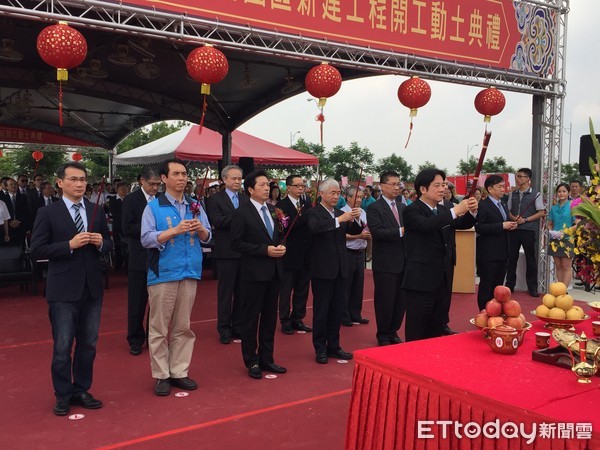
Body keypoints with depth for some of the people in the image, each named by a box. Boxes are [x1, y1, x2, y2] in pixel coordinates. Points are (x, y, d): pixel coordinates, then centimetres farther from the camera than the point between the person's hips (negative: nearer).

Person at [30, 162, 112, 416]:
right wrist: (69, 245, -19)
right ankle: (63, 395, 21)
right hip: (63, 290, -4)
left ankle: (81, 390, 29)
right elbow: (37, 251, -9)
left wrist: (101, 243, -9)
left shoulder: (97, 212, 7)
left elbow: (108, 244, 14)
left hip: (92, 288, 4)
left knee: (88, 344, 13)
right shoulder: (47, 213, -4)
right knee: (62, 347, 3)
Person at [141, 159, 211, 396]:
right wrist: (175, 230, -20)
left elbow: (207, 236, 9)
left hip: (190, 272, 4)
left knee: (183, 327, 11)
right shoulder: (153, 207, -2)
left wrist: (200, 229, -13)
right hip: (163, 274, -4)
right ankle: (161, 376, 14)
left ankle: (179, 372, 21)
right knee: (159, 328, 3)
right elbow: (146, 239, -11)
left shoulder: (195, 206, 10)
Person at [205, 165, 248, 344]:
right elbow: (218, 222, -17)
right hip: (227, 252, -4)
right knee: (225, 291, 3)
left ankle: (237, 325, 23)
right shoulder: (215, 199, -3)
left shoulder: (246, 199, 12)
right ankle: (224, 328, 14)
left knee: (241, 291, 11)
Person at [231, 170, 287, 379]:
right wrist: (265, 250, -18)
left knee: (270, 317, 14)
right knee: (250, 319, 4)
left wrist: (280, 247, -3)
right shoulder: (242, 212, -9)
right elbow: (236, 243, -13)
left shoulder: (273, 210, 10)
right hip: (253, 273, -6)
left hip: (273, 272, 6)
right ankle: (252, 362, 17)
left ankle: (266, 359, 26)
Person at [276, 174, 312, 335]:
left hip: (306, 254, 6)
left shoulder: (307, 204, 9)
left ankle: (298, 320, 25)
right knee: (286, 290, 6)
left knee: (302, 290, 13)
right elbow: (287, 227, -23)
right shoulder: (281, 205, -9)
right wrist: (305, 215, -27)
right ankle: (285, 322, 16)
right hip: (290, 254, -6)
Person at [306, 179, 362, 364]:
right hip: (322, 269, -6)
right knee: (321, 310, 3)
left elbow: (355, 231, 7)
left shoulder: (340, 213, 13)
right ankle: (320, 349, 13)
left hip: (340, 268, 6)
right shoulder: (313, 213, -7)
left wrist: (356, 219, -13)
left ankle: (333, 346, 24)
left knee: (337, 310, 12)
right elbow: (314, 227, -28)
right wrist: (339, 220, -33)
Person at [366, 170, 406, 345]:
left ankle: (393, 332, 28)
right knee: (385, 301, 3)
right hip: (385, 263, -6)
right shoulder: (374, 208, -7)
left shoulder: (403, 207, 14)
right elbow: (377, 232, -20)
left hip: (403, 262, 6)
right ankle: (383, 336, 18)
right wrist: (400, 232, -24)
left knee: (400, 301, 12)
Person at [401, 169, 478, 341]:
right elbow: (426, 224, -29)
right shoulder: (411, 211, -10)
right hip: (421, 280, -8)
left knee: (437, 330, 16)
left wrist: (472, 212, -11)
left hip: (442, 279, 8)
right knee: (416, 332, -1)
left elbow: (463, 224, 9)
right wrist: (455, 211, -31)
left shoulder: (442, 211, 14)